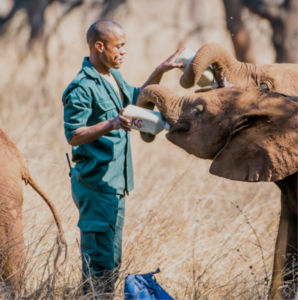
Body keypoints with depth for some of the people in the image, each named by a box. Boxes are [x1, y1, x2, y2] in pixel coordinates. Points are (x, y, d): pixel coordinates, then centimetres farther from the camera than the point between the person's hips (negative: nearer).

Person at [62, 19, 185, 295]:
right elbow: (73, 136, -21)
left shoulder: (114, 77, 13)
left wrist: (160, 71, 21)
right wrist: (111, 124, -32)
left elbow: (136, 98, 31)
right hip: (96, 185, -10)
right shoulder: (82, 88, -17)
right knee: (99, 261, -9)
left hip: (115, 183, 10)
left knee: (112, 261, 15)